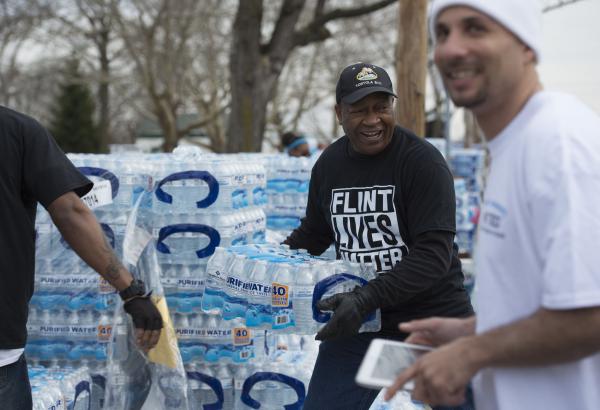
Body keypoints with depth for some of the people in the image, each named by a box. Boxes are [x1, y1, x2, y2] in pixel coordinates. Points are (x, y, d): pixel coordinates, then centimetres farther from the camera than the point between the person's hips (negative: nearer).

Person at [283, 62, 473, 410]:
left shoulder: (423, 161, -14)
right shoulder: (328, 165, 2)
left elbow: (434, 253, -22)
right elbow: (312, 236, 17)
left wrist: (367, 299, -31)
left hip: (434, 319, -4)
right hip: (356, 323, 4)